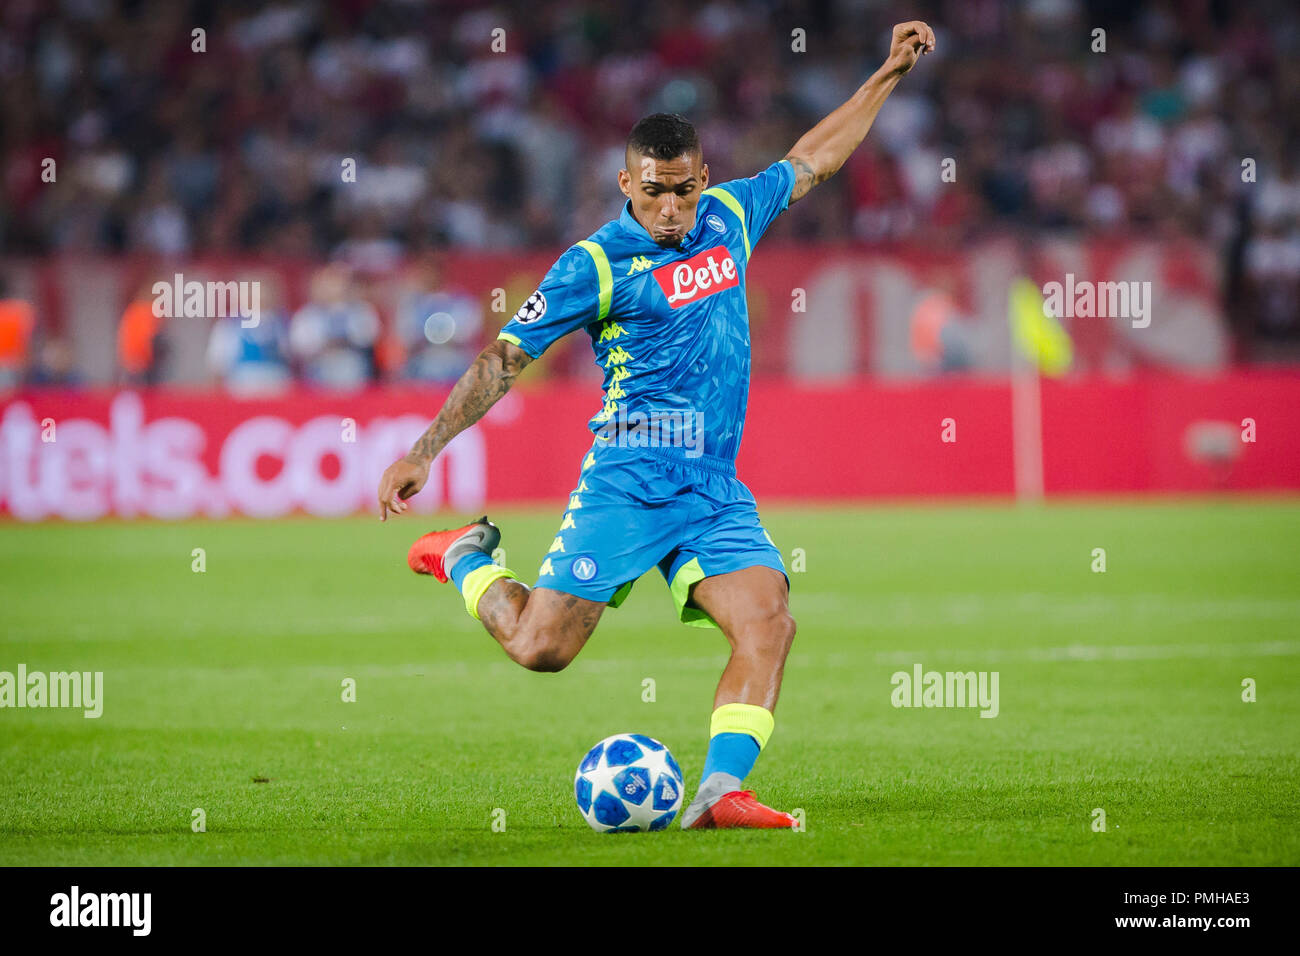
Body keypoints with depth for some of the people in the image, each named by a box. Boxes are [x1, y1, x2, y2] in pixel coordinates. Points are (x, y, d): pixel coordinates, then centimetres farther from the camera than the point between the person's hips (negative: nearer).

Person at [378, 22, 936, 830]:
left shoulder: (729, 217, 11)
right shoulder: (598, 263, -5)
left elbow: (811, 161, 28)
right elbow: (504, 358, -3)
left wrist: (890, 74, 29)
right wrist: (422, 453, -7)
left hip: (718, 491, 4)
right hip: (628, 484, -4)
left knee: (768, 621, -19)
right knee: (540, 646, -8)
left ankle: (720, 794, -25)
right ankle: (466, 558, 23)